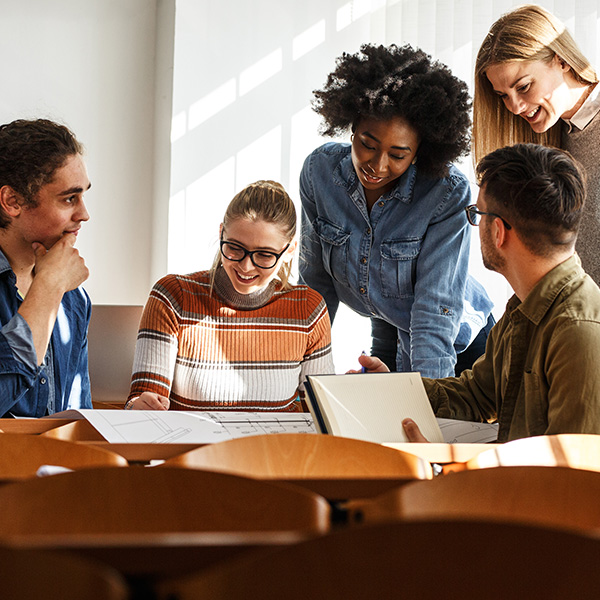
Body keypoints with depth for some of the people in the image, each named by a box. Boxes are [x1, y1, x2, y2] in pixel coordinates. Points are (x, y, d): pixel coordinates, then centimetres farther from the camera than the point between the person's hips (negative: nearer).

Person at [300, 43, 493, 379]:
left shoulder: (449, 194, -25)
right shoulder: (320, 171, -14)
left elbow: (436, 306, -25)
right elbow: (316, 279, -2)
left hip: (455, 345, -3)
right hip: (387, 337, 3)